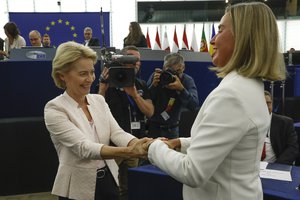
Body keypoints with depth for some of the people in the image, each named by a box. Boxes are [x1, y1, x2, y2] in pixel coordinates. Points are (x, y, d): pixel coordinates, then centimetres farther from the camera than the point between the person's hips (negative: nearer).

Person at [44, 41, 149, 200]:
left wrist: (137, 143, -29)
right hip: (79, 187, -5)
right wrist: (126, 151, -38)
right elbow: (83, 147, -25)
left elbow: (116, 133, -7)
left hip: (109, 180, 5)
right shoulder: (55, 109, -15)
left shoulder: (98, 100, 3)